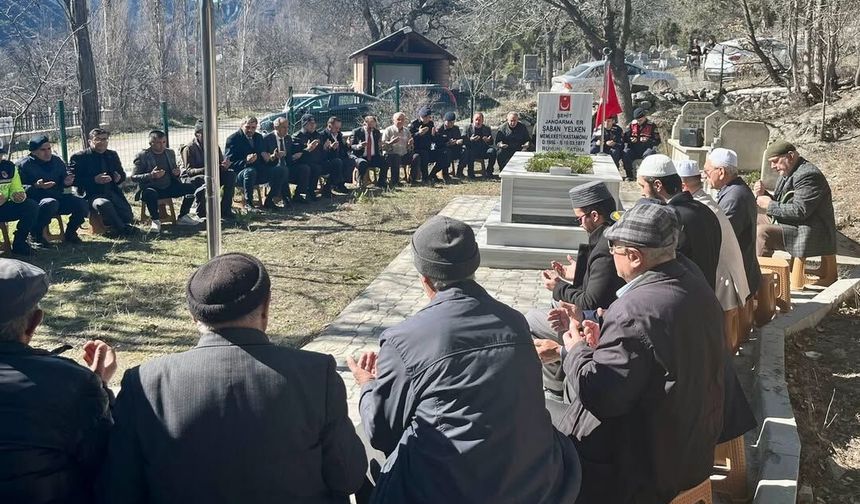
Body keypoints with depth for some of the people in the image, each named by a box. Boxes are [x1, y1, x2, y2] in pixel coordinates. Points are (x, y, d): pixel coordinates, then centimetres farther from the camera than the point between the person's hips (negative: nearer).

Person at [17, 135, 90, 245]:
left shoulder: (56, 161, 13)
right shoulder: (23, 165, -4)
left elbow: (66, 174, 26)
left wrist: (67, 181, 0)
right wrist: (36, 186, -30)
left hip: (58, 198, 6)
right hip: (36, 201, -6)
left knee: (83, 205, -17)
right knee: (51, 203, -40)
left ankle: (70, 233, 6)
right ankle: (36, 235, -19)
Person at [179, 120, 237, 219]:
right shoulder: (189, 148, -12)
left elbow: (220, 165, 8)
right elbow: (189, 171, -20)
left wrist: (225, 165, -19)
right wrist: (206, 169, -38)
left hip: (211, 175, 6)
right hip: (190, 178, -6)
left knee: (231, 174, -17)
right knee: (206, 179, -39)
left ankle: (225, 210, -17)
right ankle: (202, 212, -24)